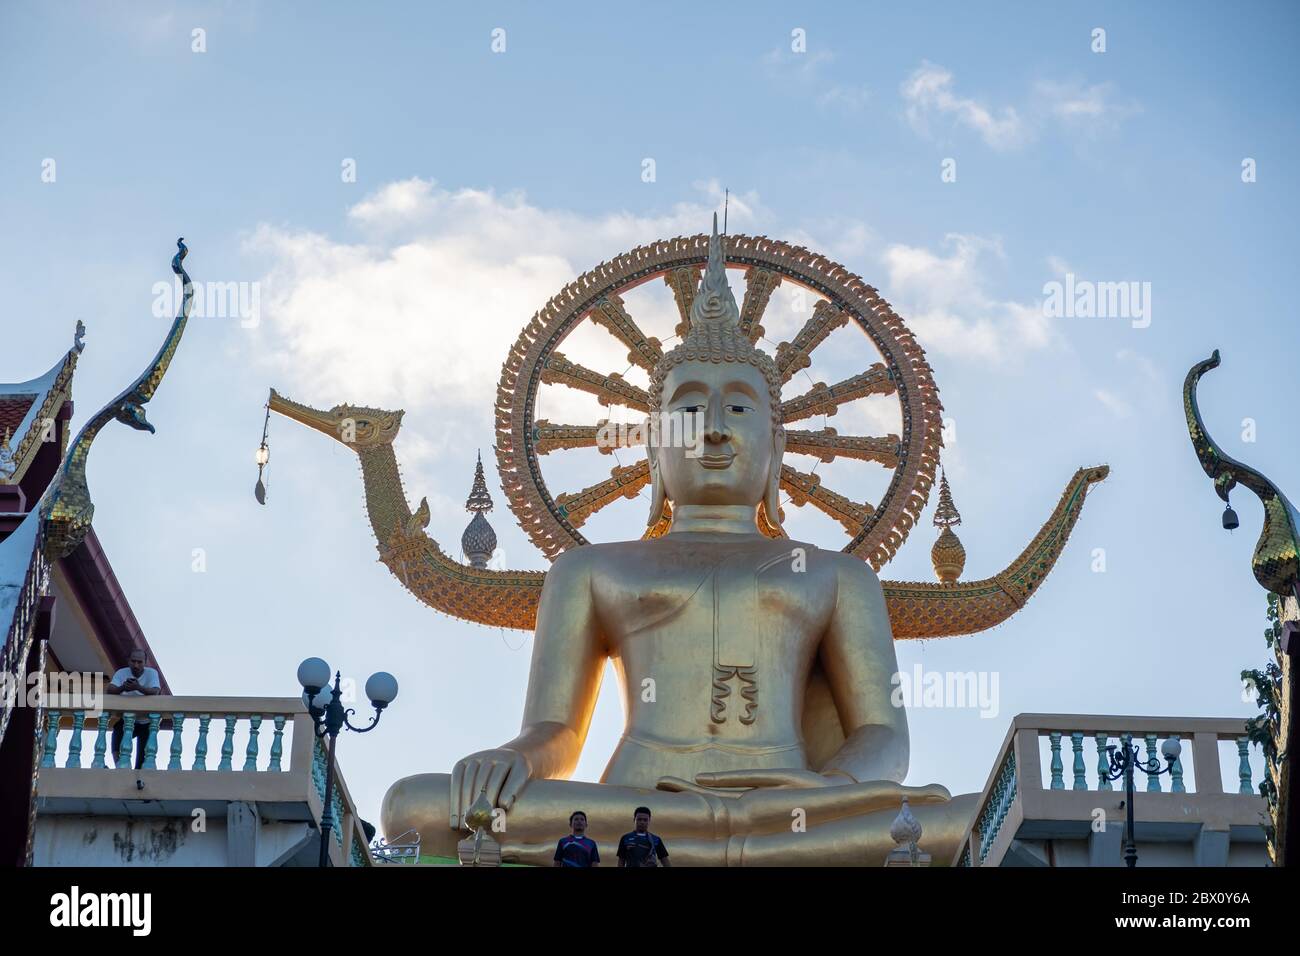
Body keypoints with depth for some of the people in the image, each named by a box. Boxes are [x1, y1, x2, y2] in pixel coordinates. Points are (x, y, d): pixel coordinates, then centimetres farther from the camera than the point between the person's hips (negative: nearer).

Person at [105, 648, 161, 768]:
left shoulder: (151, 673, -12)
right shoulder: (121, 673, -7)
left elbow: (155, 692, -29)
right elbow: (109, 690, -22)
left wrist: (138, 687, -47)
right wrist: (122, 688, -44)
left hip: (146, 722, -1)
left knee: (142, 757, -2)